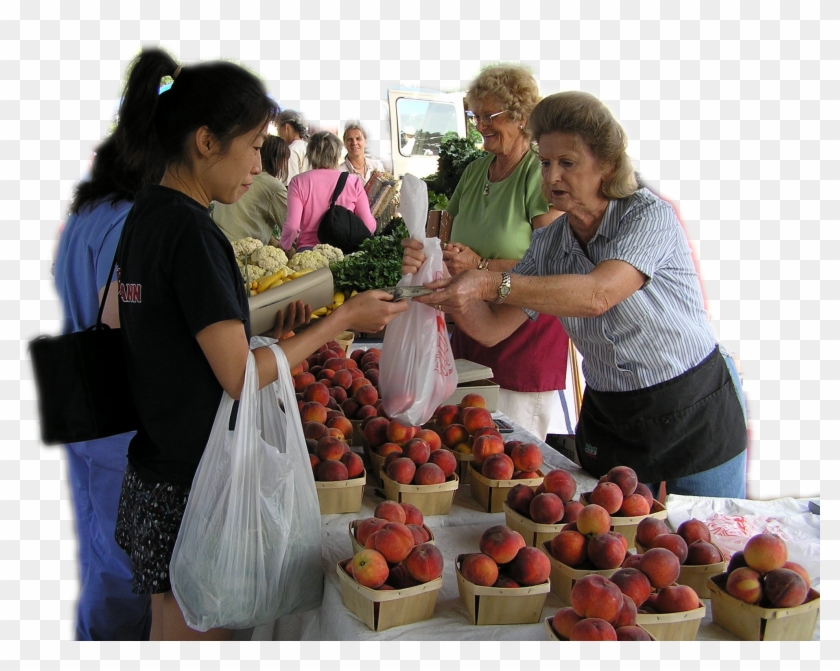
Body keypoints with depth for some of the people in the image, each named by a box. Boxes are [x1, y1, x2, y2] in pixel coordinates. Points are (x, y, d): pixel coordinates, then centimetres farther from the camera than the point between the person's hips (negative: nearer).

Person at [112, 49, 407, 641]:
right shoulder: (191, 230, -21)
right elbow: (240, 377, -21)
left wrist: (270, 327, 7)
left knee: (169, 626, 22)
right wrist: (342, 320, -13)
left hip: (154, 469, 9)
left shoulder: (146, 215, 7)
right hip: (193, 486, -9)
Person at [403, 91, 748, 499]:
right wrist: (437, 280, -21)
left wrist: (492, 284, -40)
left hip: (695, 419, -4)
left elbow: (597, 296, -34)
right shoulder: (547, 244, -1)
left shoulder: (649, 215, -17)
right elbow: (491, 328, -5)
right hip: (609, 421, 5)